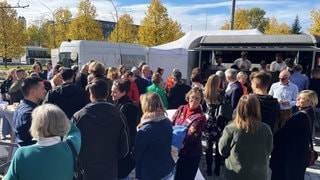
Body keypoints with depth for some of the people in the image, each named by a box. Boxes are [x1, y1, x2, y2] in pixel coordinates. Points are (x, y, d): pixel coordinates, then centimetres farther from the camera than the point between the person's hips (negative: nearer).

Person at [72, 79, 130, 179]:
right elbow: (125, 148, -5)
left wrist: (79, 162, 12)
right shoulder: (119, 116, -11)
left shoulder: (78, 116, -15)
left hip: (85, 171, -1)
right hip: (110, 171, 1)